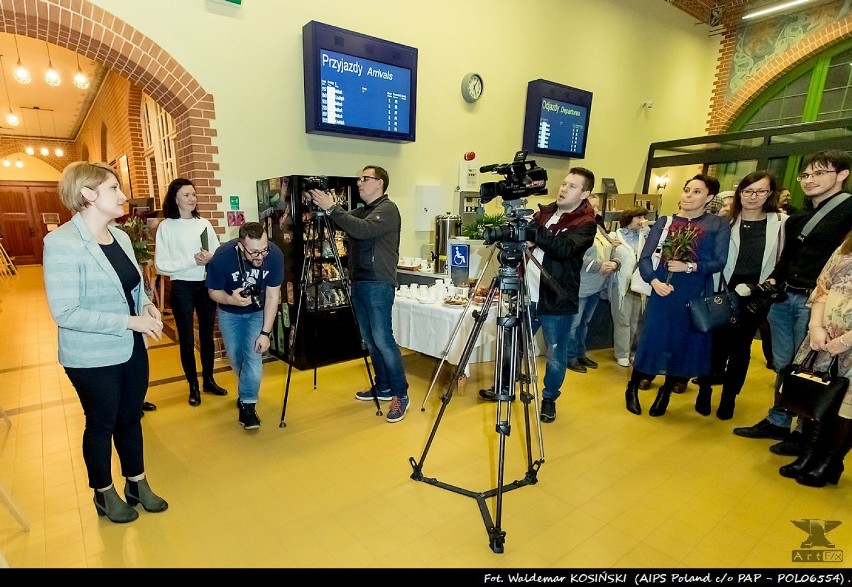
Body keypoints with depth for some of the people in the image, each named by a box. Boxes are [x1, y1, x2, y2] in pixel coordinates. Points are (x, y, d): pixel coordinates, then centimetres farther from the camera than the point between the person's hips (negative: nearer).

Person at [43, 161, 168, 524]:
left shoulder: (120, 236, 2)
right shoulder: (62, 242, -19)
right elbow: (65, 313, -22)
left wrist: (146, 305, -5)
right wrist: (130, 321, -25)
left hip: (131, 349, 6)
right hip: (92, 358, -6)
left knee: (131, 418, 19)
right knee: (101, 425, 13)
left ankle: (137, 485, 39)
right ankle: (104, 494, 37)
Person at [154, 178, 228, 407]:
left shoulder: (204, 223, 3)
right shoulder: (166, 227, -7)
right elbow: (161, 265, -11)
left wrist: (211, 258, -16)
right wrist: (192, 261, -21)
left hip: (207, 285, 4)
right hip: (182, 288, -3)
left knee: (207, 335, 15)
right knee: (187, 340, 7)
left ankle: (208, 380, 31)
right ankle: (193, 386, 23)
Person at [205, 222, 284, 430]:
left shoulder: (275, 254, -31)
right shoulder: (222, 256, -32)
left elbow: (273, 295, -21)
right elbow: (213, 291, -15)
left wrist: (265, 332, -23)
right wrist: (231, 299, -38)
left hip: (258, 311, 0)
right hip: (230, 311, 1)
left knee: (254, 356, -11)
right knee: (235, 357, 9)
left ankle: (248, 404, 4)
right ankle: (248, 389, 38)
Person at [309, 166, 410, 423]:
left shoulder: (388, 209, -7)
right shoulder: (361, 211, 20)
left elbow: (363, 230, -22)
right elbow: (345, 224, 10)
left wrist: (332, 208, -22)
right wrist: (326, 207, -5)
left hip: (378, 285, -8)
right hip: (358, 284, 8)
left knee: (383, 339, -10)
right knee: (370, 340, 12)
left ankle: (400, 394, 0)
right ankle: (382, 387, 24)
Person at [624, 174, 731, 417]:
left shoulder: (718, 225, 3)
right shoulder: (664, 222, 5)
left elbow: (719, 262, -3)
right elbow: (645, 257, -1)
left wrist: (690, 266, -18)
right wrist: (654, 280, -17)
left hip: (696, 294, 0)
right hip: (664, 290, 0)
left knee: (685, 342, 8)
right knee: (652, 339, 2)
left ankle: (666, 392, 27)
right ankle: (632, 388, 21)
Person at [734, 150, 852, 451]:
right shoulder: (797, 218, 16)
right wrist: (773, 280, 6)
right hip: (784, 297, 7)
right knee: (782, 365, 13)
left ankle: (805, 434, 18)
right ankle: (777, 422, 26)